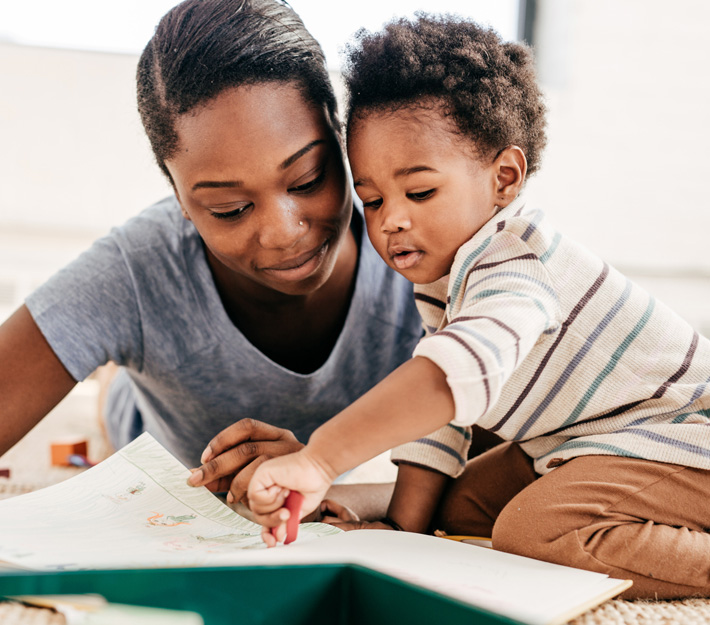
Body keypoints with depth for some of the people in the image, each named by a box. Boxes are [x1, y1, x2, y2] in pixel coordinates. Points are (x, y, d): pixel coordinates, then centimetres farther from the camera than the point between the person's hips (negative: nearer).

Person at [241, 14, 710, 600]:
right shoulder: (441, 279, 3)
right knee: (459, 506, 6)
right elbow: (431, 409, 4)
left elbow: (453, 375, -49)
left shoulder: (515, 264, -29)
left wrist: (319, 459, -54)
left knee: (536, 528, -29)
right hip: (578, 438, 10)